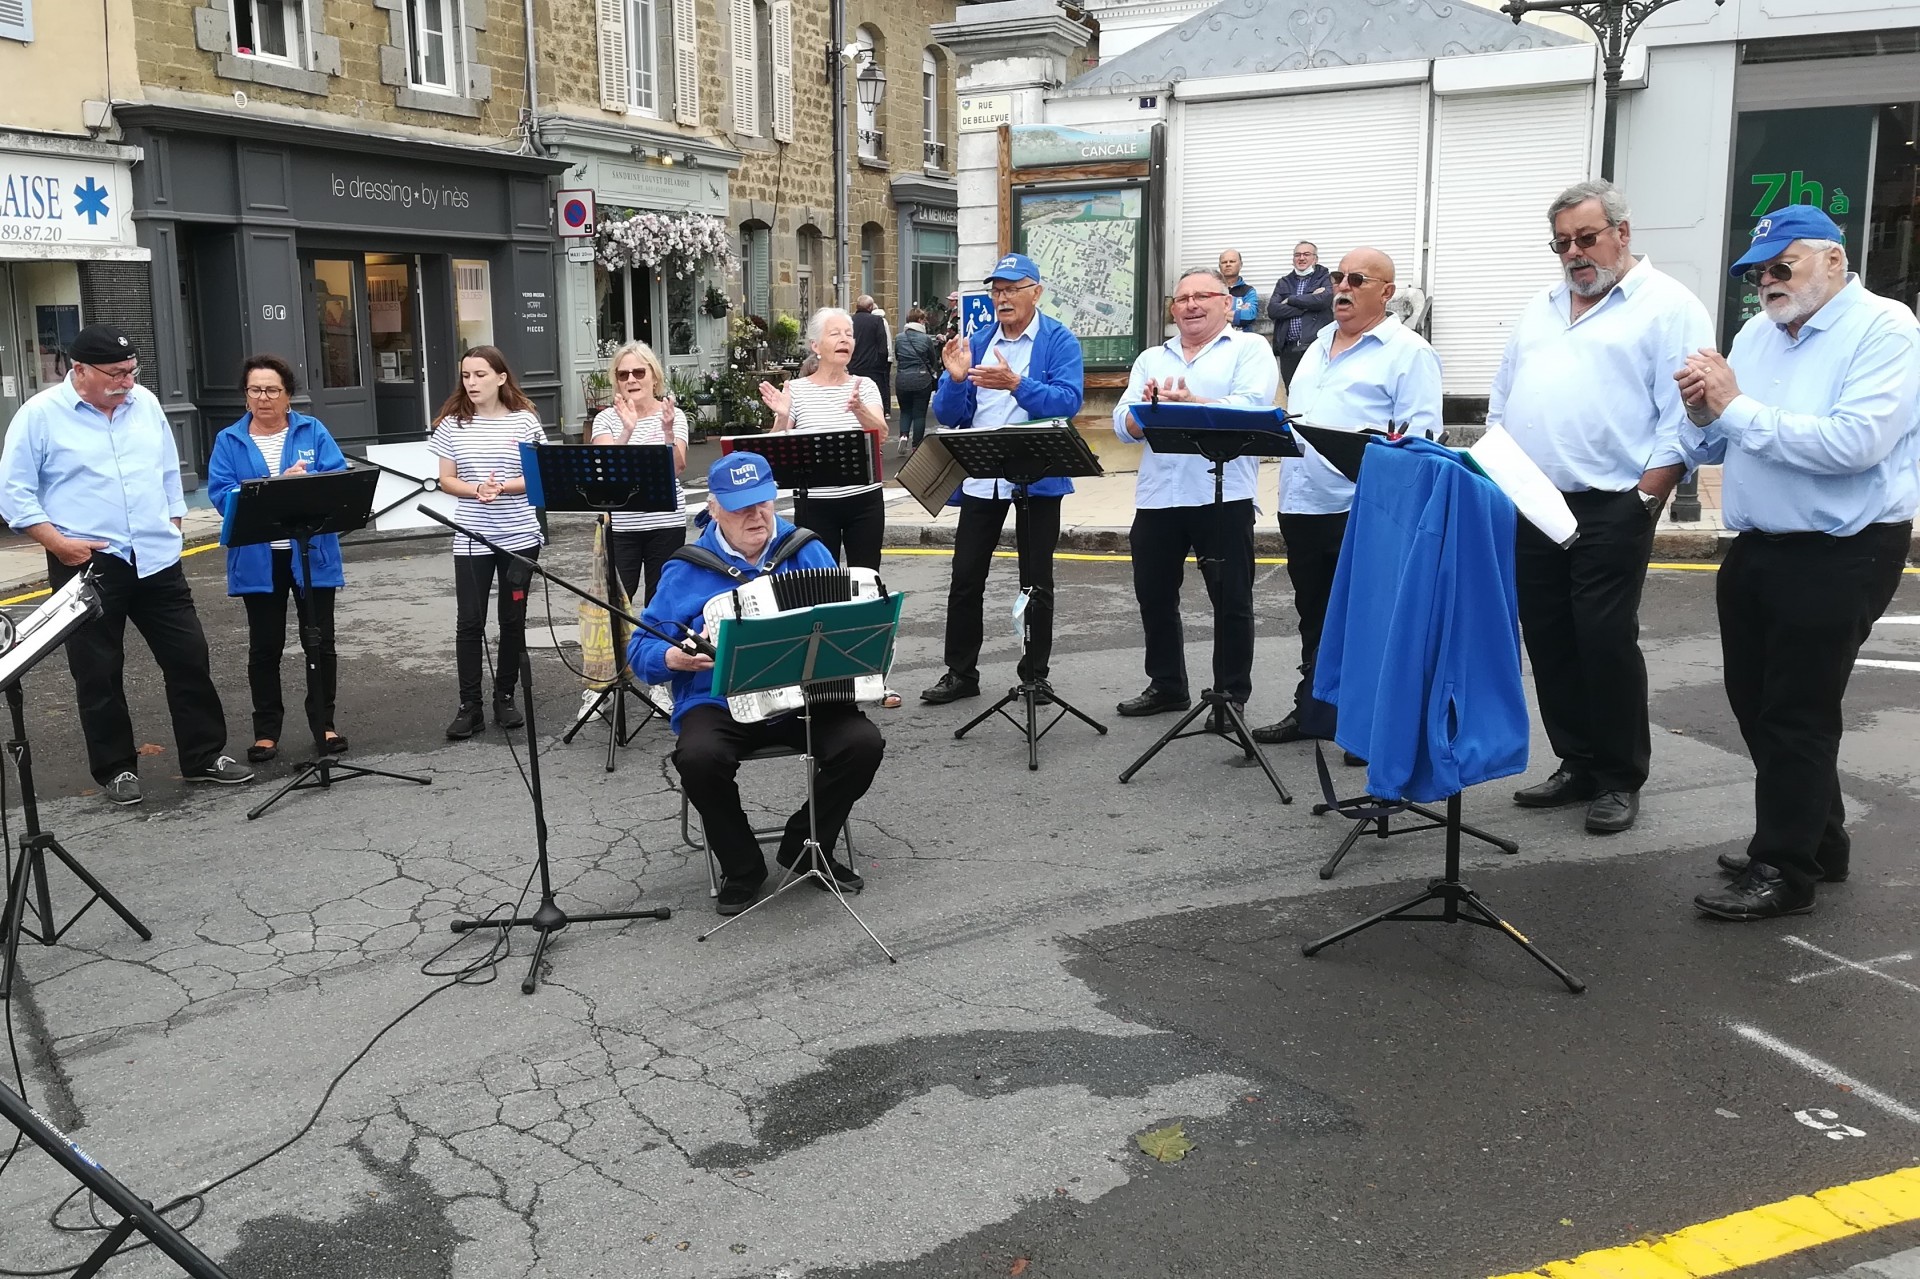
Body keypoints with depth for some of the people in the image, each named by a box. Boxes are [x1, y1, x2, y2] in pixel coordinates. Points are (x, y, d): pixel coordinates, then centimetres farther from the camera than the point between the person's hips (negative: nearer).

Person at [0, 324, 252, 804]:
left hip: (157, 560, 4)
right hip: (88, 565, -4)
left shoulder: (145, 404, 7)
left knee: (189, 659, 6)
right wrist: (58, 543, -13)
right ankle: (115, 768, 19)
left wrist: (171, 525, 12)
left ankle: (204, 756, 17)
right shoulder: (40, 414, -6)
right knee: (99, 674, 6)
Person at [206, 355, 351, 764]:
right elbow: (221, 496, -8)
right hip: (258, 560, 0)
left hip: (312, 554, 0)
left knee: (320, 641, 7)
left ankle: (324, 724, 20)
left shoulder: (313, 431, 3)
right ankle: (266, 730, 19)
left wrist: (306, 480, -25)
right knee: (265, 647, 8)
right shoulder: (229, 441, 3)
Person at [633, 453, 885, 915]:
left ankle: (806, 846, 3)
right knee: (699, 757, -32)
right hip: (719, 703, -1)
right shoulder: (687, 569, 3)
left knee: (864, 742, -24)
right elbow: (642, 647, 4)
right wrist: (673, 657, -18)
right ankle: (742, 867, -5)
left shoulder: (808, 552, 9)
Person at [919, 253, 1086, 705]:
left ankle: (1035, 674, 18)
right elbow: (948, 415, 4)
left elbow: (1068, 401, -19)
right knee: (966, 579, 6)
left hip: (1038, 477, -4)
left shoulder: (1059, 341, -4)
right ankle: (960, 672, 17)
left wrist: (1016, 384, -31)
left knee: (1036, 581, 7)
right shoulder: (975, 343, 8)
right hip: (979, 477, 4)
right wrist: (955, 379, -16)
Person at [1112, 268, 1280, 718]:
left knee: (1231, 600, 3)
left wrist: (1192, 403, -23)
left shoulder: (1249, 349, 4)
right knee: (1154, 596, 11)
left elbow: (1251, 407, -13)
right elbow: (1124, 425, 7)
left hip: (1223, 496, -5)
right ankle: (1166, 686, 26)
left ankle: (1232, 694, 14)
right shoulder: (1151, 358, 17)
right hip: (1157, 496, 5)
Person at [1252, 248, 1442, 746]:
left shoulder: (1408, 352, -5)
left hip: (1363, 508, -7)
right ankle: (1312, 710, 27)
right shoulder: (1319, 346, 20)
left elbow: (1421, 433, -13)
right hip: (1303, 502, 8)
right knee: (1313, 615, 16)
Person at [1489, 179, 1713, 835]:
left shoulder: (1668, 307, -2)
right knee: (1548, 642, 9)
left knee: (1606, 642, -4)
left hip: (1609, 511, -6)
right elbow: (1502, 403, 22)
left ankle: (1620, 779, 10)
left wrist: (1645, 498, -15)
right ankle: (1576, 764, 22)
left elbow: (1681, 420, -9)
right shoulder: (1539, 310, 19)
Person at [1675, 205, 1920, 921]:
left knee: (1795, 716, -2)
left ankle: (1783, 871, 10)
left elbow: (1855, 443, -27)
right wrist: (1703, 414, -11)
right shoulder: (1757, 334, 9)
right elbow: (1715, 446, 12)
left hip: (1841, 556, -8)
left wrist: (1737, 408, -23)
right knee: (1755, 703, 15)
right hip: (1757, 551, 8)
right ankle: (1818, 843, 31)